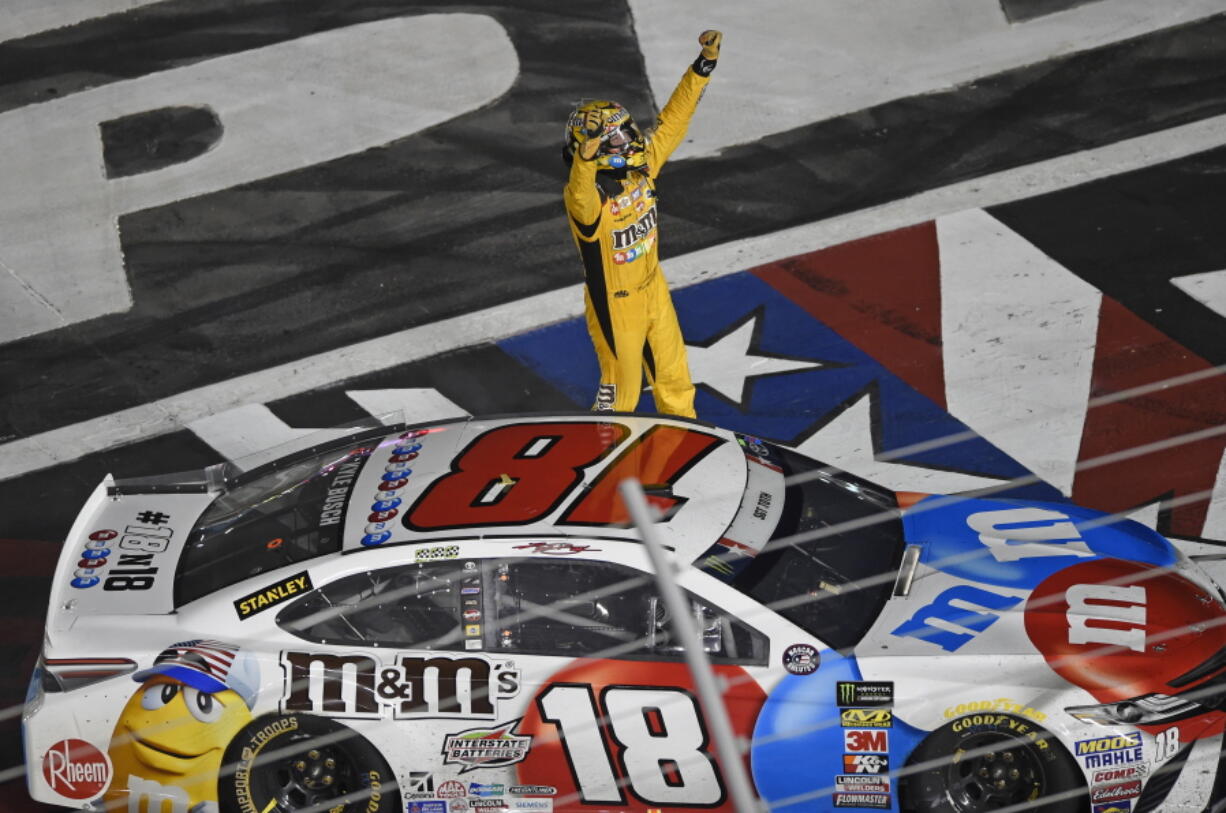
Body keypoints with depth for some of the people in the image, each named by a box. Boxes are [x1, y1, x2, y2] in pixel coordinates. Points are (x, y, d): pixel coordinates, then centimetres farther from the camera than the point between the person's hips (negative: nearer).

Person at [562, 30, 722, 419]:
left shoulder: (641, 168, -11)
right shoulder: (585, 198, -32)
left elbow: (672, 120, -5)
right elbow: (582, 195, -57)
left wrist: (705, 63, -9)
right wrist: (587, 153, -76)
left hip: (654, 291, 7)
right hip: (614, 305, -7)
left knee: (674, 377, 23)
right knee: (622, 390, 11)